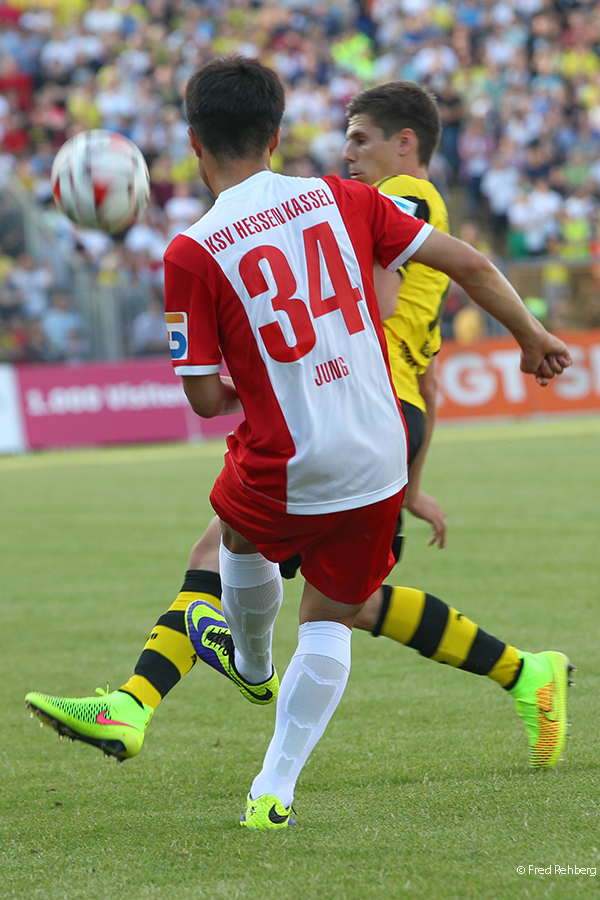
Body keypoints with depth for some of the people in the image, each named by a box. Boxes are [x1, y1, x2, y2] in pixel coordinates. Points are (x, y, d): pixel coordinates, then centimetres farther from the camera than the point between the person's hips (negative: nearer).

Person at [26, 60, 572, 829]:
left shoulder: (192, 253, -11)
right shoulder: (338, 199, -1)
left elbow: (206, 399, -8)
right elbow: (468, 263, 0)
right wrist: (532, 338, 16)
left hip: (287, 470, -3)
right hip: (379, 463, 3)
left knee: (239, 534, 32)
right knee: (329, 623, 16)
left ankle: (251, 664, 58)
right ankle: (274, 791, 12)